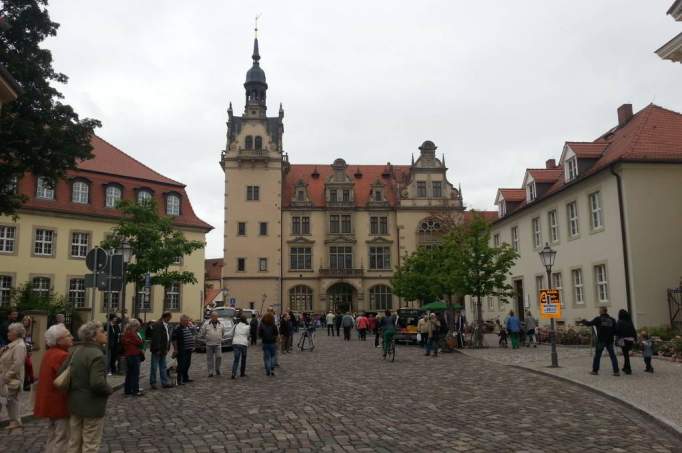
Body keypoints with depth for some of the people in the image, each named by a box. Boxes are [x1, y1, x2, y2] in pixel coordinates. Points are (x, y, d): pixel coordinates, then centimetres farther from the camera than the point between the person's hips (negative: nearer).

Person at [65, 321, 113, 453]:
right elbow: (97, 383, -31)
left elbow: (61, 372, 6)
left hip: (75, 403, 8)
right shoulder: (96, 355, -23)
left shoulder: (75, 350, 2)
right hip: (92, 406, -8)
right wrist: (110, 389, -12)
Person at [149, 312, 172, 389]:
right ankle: (152, 383, 12)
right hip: (157, 350, -8)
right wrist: (157, 349, -19)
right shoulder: (157, 325, -15)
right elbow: (155, 339, -19)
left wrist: (167, 349, 8)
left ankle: (164, 383, 17)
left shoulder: (167, 326, 12)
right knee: (154, 367, 2)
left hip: (163, 350, 8)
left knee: (163, 367, 12)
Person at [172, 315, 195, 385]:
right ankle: (179, 380, 1)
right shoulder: (177, 329, -13)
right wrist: (175, 349, -16)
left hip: (188, 350, 8)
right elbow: (173, 339, -15)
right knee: (181, 365, -5)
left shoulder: (189, 328, 12)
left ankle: (185, 378, 26)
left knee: (187, 364, 14)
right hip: (181, 350, -8)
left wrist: (192, 346, 19)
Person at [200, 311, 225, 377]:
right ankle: (210, 372, 13)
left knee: (219, 356, -9)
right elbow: (201, 333, 3)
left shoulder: (221, 324, 5)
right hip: (209, 344, -1)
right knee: (209, 358, 4)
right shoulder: (206, 324, -3)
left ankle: (217, 369, 14)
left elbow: (223, 333, 20)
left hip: (218, 344, 1)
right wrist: (206, 339, 8)